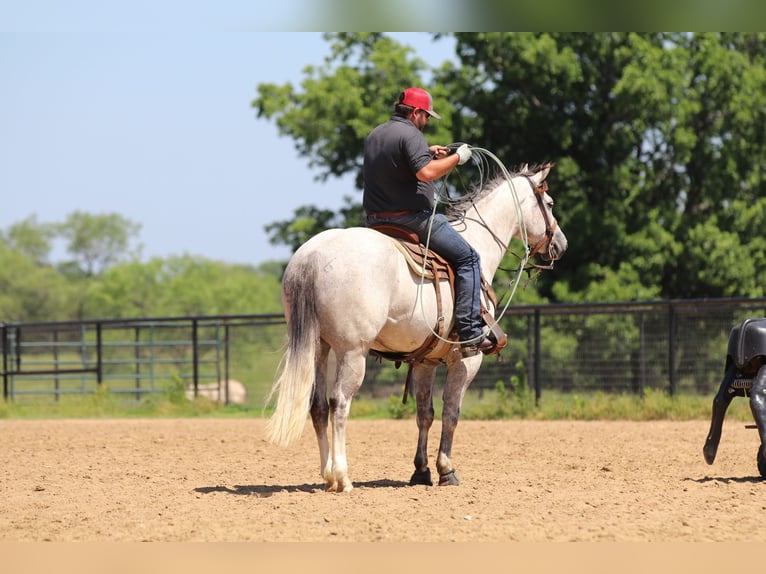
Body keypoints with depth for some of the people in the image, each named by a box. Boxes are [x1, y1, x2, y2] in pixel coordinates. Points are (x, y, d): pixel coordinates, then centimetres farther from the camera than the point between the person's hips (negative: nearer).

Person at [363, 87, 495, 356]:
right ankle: (470, 334, -13)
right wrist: (457, 158, -14)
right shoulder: (410, 134, -13)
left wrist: (427, 152, 27)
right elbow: (425, 172, -28)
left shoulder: (373, 136, 15)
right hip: (411, 218, -9)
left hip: (375, 220, 9)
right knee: (468, 258, -3)